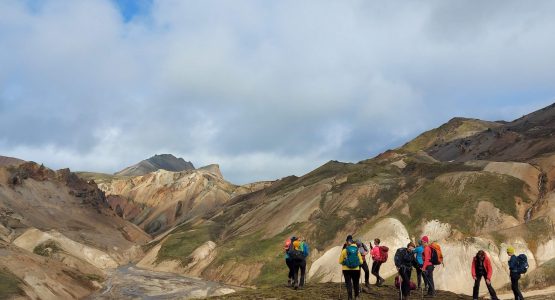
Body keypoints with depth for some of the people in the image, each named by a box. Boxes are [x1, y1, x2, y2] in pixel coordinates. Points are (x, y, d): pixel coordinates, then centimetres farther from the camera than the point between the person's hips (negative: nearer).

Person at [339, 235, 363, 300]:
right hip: (356, 269, 2)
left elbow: (340, 261, -2)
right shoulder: (357, 251, -1)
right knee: (356, 283, 17)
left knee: (348, 284, 4)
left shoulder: (344, 251, -5)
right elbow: (361, 262, 1)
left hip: (347, 269, -2)